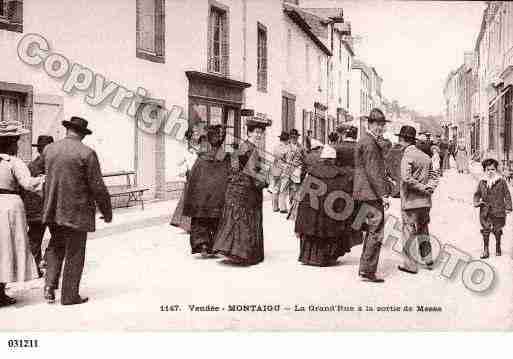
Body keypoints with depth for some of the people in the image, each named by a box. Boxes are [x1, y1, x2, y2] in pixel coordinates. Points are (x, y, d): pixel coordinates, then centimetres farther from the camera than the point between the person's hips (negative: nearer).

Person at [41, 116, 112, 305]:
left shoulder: (48, 150, 3)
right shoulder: (87, 153, -13)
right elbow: (98, 187, -12)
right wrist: (107, 211, 0)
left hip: (53, 210, 5)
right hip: (76, 212, -5)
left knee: (55, 247, 23)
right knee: (74, 254, 6)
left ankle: (50, 284, 10)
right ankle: (69, 295, 13)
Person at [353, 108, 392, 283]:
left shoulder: (364, 141, 18)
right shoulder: (369, 143, -15)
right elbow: (372, 172, -20)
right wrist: (382, 193, -19)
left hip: (366, 193, 11)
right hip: (371, 193, -11)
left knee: (372, 231, 18)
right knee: (376, 232, -7)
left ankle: (365, 268, 24)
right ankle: (367, 270, -3)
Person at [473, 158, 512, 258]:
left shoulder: (501, 181, -3)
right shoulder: (482, 182, 3)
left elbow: (507, 194, 2)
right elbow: (477, 194, 12)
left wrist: (508, 207, -1)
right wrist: (476, 202, -8)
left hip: (498, 210, -1)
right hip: (485, 211, 1)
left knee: (497, 231, 11)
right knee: (485, 231, 1)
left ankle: (498, 247, 33)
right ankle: (485, 251, 8)